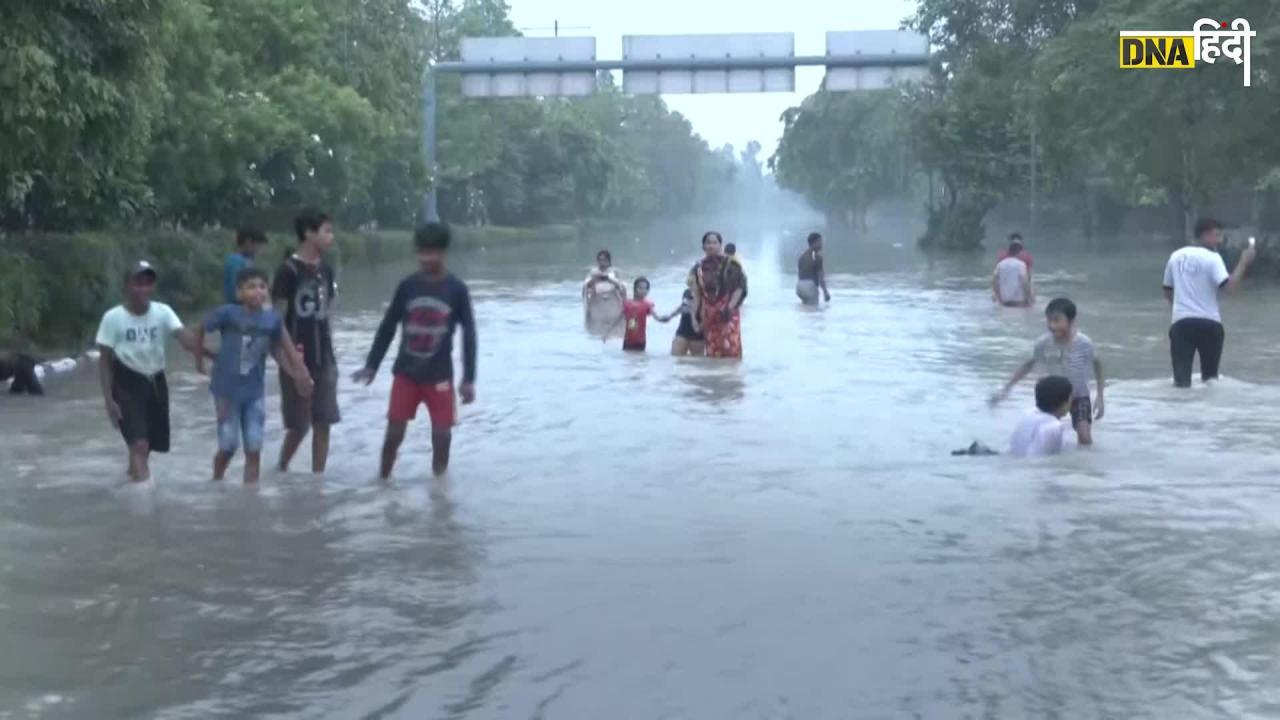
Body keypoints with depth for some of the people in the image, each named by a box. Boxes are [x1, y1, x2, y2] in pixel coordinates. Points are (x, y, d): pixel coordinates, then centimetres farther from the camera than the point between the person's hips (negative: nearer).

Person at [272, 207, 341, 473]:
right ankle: (280, 471, 24)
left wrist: (330, 351, 13)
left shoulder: (325, 270, 8)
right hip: (297, 361, -6)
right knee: (298, 426, 1)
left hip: (324, 360, 6)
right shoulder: (289, 270, -12)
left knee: (323, 423, 5)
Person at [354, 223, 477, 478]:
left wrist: (469, 379, -4)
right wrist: (371, 365, 5)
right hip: (405, 373, 1)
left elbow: (469, 334, -2)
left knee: (442, 434, 2)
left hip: (440, 375, -1)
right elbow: (388, 327, 6)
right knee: (394, 432, 0)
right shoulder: (407, 286, -2)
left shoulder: (457, 289, -6)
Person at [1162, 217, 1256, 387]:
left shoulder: (1175, 257, 11)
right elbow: (1230, 287, -19)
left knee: (1181, 378, -3)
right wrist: (1244, 262, -11)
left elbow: (1168, 293, 20)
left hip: (1181, 322, 3)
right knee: (1210, 376, 14)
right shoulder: (1211, 257, -7)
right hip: (1209, 323, -3)